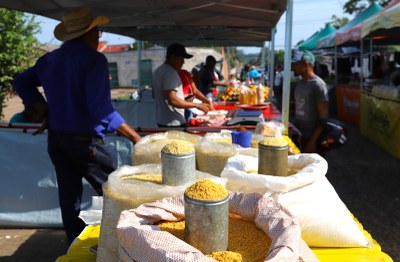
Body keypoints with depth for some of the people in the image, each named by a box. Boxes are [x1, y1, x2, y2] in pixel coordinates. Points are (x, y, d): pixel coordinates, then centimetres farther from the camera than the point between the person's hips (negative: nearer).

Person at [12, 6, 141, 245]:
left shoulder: (49, 59, 8)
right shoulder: (94, 59, -15)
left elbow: (21, 82, 21)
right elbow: (101, 108, -23)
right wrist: (134, 136, -19)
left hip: (55, 138, 7)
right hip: (85, 140, -7)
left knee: (69, 194, 15)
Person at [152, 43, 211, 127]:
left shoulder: (158, 71, 14)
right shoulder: (170, 73, -18)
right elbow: (173, 100, -26)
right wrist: (198, 105, -22)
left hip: (161, 121, 10)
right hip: (174, 123, -10)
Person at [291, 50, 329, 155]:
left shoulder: (318, 85, -14)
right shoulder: (299, 83, 9)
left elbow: (323, 118, -15)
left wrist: (313, 141, -18)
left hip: (311, 139, -7)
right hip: (298, 136, 7)